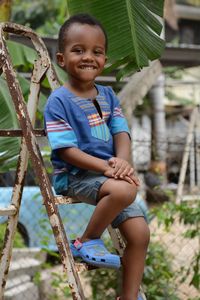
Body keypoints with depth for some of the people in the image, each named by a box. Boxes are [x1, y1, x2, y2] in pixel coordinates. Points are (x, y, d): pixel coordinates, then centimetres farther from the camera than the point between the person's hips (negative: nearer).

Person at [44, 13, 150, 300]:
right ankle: (87, 242, -11)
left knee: (140, 233, -3)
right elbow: (67, 151, -16)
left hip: (108, 177, 7)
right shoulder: (59, 101, -11)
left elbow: (121, 132, 2)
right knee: (124, 190, -34)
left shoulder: (108, 95, 9)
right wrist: (106, 167, -25)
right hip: (74, 177, -6)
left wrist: (122, 161, -21)